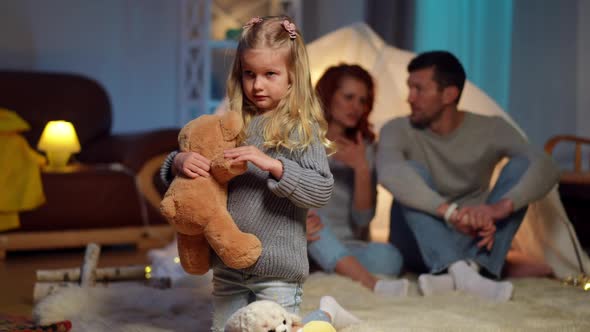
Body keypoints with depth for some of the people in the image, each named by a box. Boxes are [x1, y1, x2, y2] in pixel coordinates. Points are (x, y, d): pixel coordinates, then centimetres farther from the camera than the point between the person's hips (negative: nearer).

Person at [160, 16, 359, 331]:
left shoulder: (301, 128, -9)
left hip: (276, 269, -5)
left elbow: (321, 190, -18)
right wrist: (180, 161, -15)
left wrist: (272, 164, -29)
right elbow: (172, 165, 8)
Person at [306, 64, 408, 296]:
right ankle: (371, 285, -49)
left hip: (343, 248, 2)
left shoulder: (364, 148, 9)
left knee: (388, 257, -28)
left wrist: (362, 169, -15)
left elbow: (362, 220, 0)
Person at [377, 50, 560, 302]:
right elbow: (389, 172, -34)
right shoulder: (399, 130, -10)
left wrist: (500, 207, -41)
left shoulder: (489, 129, -6)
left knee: (521, 165, -18)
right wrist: (450, 212, -47)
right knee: (412, 172, -28)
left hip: (473, 240, 2)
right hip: (417, 243, -1)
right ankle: (459, 270, -48)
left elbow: (545, 168, -22)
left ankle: (474, 266, -38)